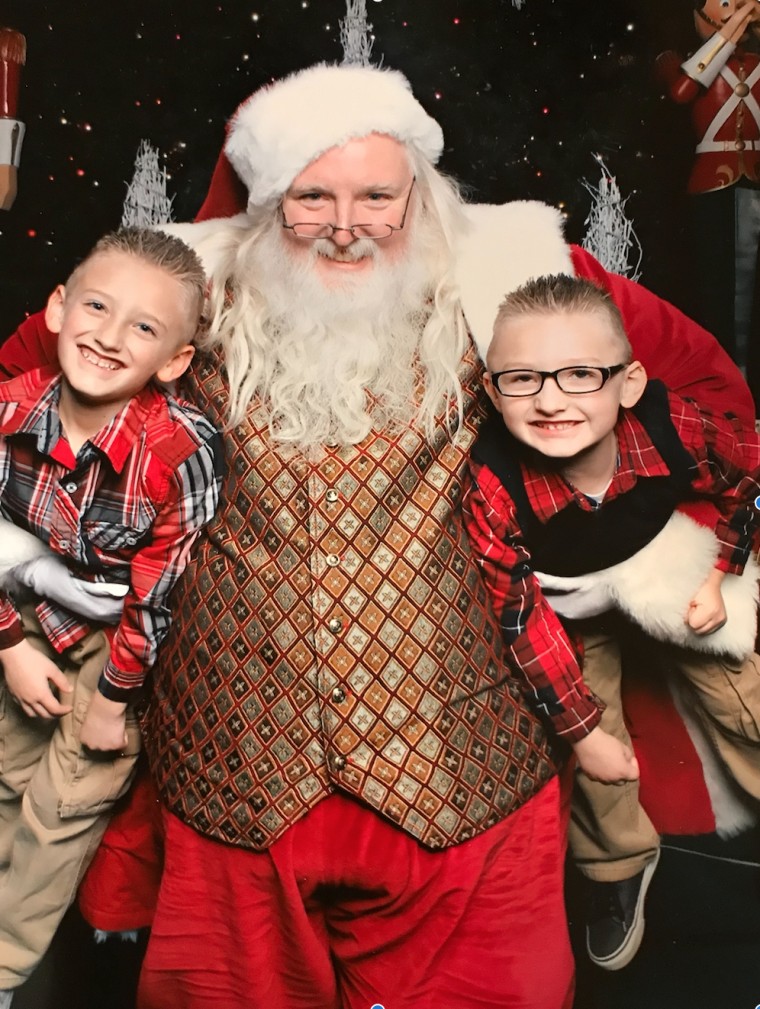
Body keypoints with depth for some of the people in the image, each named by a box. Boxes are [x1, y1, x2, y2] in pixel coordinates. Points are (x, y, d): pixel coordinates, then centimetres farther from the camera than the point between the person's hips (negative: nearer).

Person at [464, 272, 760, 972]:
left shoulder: (674, 428, -32)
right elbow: (521, 616, -24)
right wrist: (582, 728, -17)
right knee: (595, 760, 6)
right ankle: (618, 868, 38)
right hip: (574, 610, -1)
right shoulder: (492, 487, -36)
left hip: (681, 583, 1)